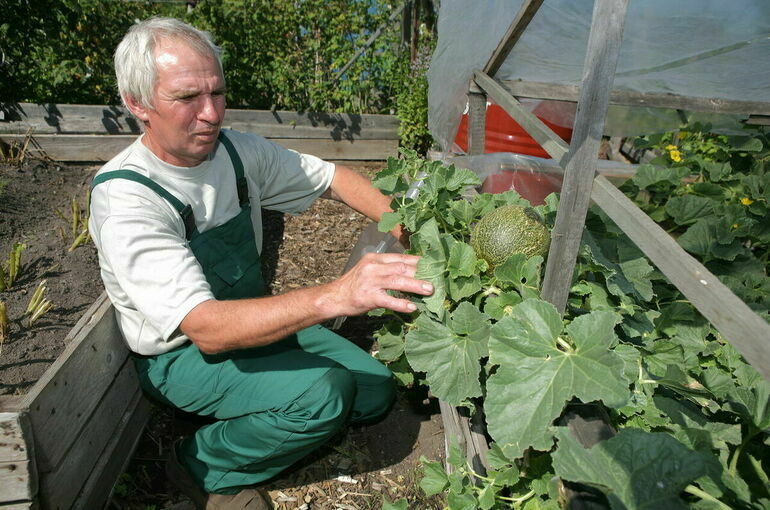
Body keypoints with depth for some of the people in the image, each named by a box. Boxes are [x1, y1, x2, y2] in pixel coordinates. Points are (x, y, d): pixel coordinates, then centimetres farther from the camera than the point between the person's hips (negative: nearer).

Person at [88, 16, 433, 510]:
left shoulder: (237, 150, -8)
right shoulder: (125, 200, -28)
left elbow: (331, 176, 1)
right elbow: (205, 328, -37)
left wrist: (399, 221, -17)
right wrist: (336, 296, -49)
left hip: (252, 318, 6)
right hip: (181, 354, -6)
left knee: (375, 393, 0)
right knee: (324, 393, -27)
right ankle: (204, 465, 0)